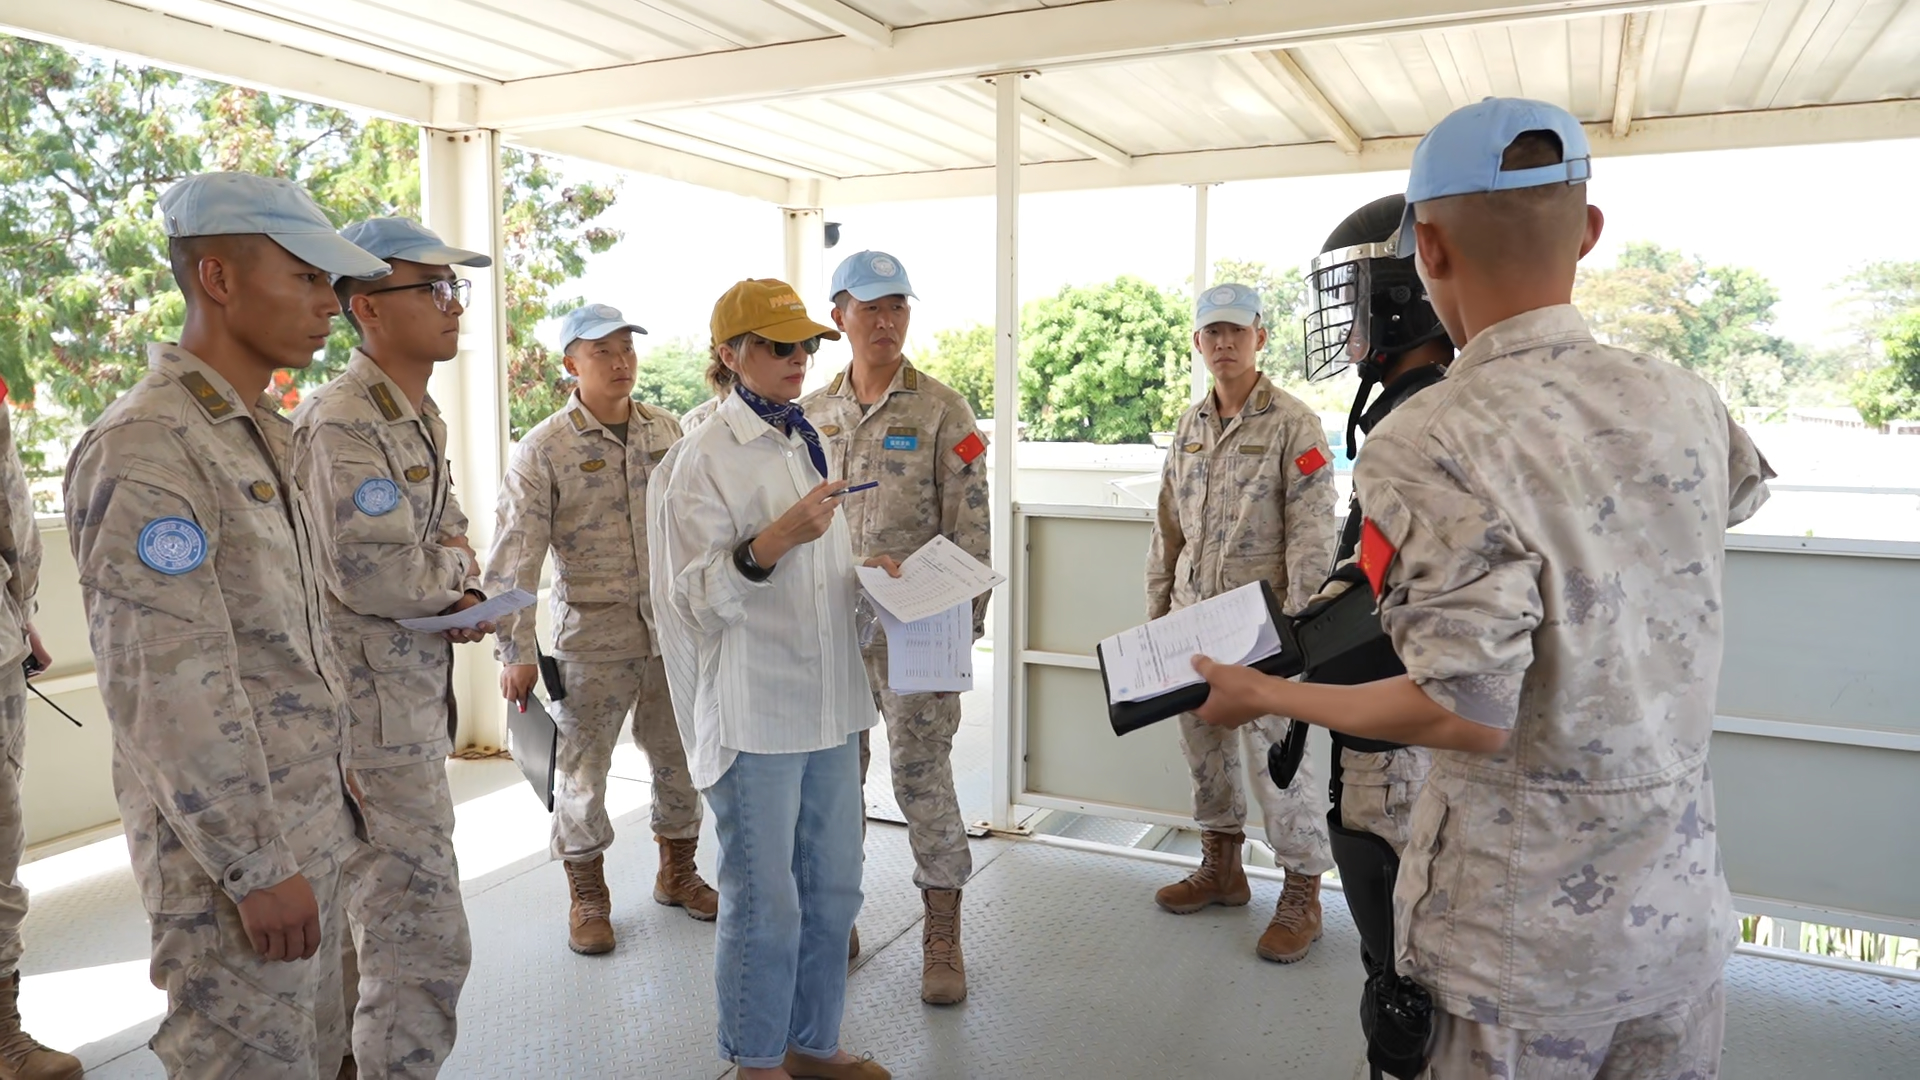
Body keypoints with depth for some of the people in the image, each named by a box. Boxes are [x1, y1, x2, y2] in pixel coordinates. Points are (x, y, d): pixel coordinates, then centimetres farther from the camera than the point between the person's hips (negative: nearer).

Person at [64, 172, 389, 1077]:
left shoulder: (262, 434, 11)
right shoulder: (144, 448, -19)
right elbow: (168, 690, -23)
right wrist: (258, 867, -20)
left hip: (308, 826, 9)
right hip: (233, 858, -8)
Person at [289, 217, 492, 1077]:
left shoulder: (418, 418, 12)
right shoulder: (344, 424, -18)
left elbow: (446, 536, 19)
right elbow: (371, 574, -28)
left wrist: (459, 595, -3)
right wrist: (460, 572, -9)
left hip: (414, 704, 10)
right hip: (375, 720, -10)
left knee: (373, 926, 23)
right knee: (422, 946, -5)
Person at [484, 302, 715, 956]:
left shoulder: (666, 431, 6)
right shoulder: (543, 449, -8)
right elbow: (516, 556, -10)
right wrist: (517, 651, -13)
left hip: (672, 627, 4)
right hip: (590, 633, -4)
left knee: (681, 757, 13)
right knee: (583, 768, 8)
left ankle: (676, 872, 34)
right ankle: (587, 895, 27)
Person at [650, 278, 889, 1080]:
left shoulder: (806, 442, 13)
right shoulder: (704, 457, -10)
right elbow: (694, 600, -15)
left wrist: (864, 572, 5)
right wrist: (774, 540, -28)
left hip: (829, 700, 7)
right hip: (754, 711, -7)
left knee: (832, 889, 15)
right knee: (764, 904, 5)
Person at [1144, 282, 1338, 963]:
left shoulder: (1294, 425, -7)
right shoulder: (1189, 426, 12)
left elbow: (1310, 534, -12)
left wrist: (1296, 622, -17)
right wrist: (1157, 608, 14)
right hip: (1192, 614, 7)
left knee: (1275, 749, -3)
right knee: (1203, 740, 14)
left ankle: (1302, 894, 12)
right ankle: (1222, 867, 31)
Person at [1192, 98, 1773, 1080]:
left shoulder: (1432, 446, -23)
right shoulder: (1685, 402, -3)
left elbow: (1469, 713, -25)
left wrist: (1266, 697, -11)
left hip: (1530, 920, -5)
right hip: (1681, 898, 6)